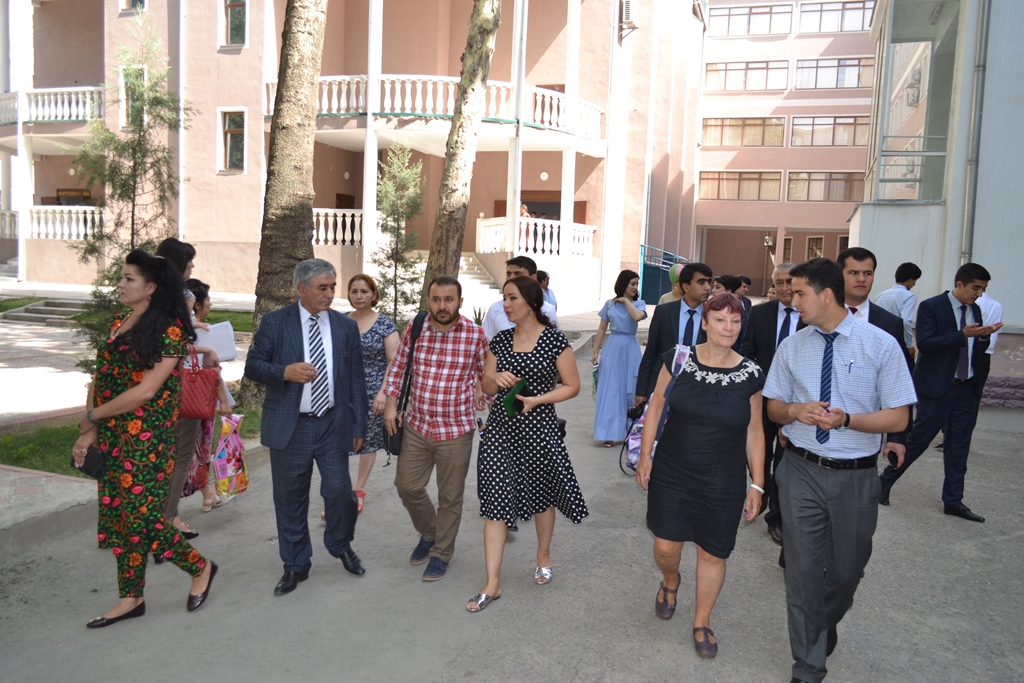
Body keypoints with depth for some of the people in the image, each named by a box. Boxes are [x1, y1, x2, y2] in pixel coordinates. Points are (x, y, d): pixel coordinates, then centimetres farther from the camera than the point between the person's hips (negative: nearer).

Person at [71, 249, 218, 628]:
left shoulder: (169, 330, -13)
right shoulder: (117, 324, 10)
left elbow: (146, 390, -19)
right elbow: (99, 379, 8)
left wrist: (92, 417, -9)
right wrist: (89, 432, -1)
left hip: (146, 438, -8)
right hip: (111, 436, 8)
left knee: (140, 515, -6)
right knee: (116, 514, 11)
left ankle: (200, 567, 17)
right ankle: (131, 598, 24)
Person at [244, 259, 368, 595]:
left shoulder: (346, 326, 5)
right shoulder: (275, 322, -1)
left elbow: (356, 379, 7)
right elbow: (253, 366, 0)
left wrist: (358, 426, 5)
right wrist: (285, 372, -20)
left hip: (333, 426, 1)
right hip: (289, 426, -1)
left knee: (339, 492, 0)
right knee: (290, 498, 8)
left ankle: (341, 545, 30)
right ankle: (295, 565, 27)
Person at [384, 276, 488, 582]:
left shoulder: (475, 334, -10)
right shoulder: (414, 330, -4)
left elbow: (486, 374, 2)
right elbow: (397, 368, 8)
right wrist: (391, 405, 1)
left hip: (456, 430, -3)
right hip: (416, 426, 3)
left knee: (450, 498, 9)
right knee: (407, 486, 12)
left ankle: (441, 553, 29)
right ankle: (429, 533, 40)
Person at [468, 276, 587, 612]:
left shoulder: (554, 339, -7)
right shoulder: (500, 340, 5)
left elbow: (572, 385, -5)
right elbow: (486, 389, 10)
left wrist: (537, 399, -18)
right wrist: (495, 379, -13)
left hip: (538, 428, -3)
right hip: (500, 427, 3)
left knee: (540, 496, 15)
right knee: (494, 500, -1)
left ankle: (543, 556, 42)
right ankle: (492, 583, 6)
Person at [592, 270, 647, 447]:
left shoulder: (639, 303, 2)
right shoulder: (610, 304, 4)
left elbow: (638, 316, -22)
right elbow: (602, 329, 8)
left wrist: (626, 301, -9)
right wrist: (595, 351, 5)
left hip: (631, 349, 0)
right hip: (613, 348, 0)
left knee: (631, 389, 6)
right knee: (610, 389, -2)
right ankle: (609, 432, 0)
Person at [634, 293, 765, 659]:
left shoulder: (750, 374, -4)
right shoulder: (678, 359, -6)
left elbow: (754, 432, 2)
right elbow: (656, 407, 2)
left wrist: (757, 484, 2)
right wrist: (645, 455, -2)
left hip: (723, 484, 0)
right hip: (671, 474, 0)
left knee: (712, 553, 9)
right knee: (666, 546, 5)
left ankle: (702, 623, 33)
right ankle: (670, 581, 42)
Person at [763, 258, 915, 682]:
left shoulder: (880, 345, -8)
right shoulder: (791, 347, 1)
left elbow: (897, 418, -8)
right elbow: (773, 407, 10)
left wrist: (845, 419, -24)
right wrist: (795, 411, -13)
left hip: (856, 476, -1)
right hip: (801, 471, 2)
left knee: (847, 569, 16)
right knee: (803, 568, 5)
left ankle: (826, 625, 48)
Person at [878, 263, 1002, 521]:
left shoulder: (975, 310, 11)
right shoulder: (931, 306, -9)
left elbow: (977, 350, 15)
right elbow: (925, 343, -19)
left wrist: (984, 336, -6)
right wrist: (963, 334, -23)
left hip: (966, 388, 6)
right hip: (937, 386, -6)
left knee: (959, 446, 8)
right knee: (919, 438, -1)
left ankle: (953, 501, 17)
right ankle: (885, 481, 16)